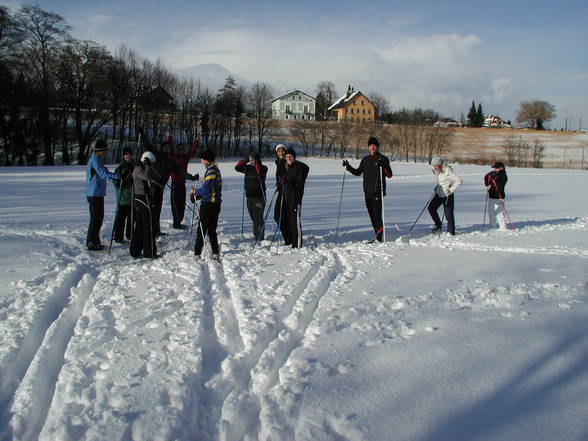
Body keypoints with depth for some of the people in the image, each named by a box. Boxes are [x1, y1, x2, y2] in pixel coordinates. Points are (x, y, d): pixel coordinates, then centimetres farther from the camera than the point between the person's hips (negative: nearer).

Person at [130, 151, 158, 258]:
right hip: (144, 200, -10)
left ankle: (135, 251, 17)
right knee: (149, 227, -3)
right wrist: (148, 165, -22)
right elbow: (147, 177, -32)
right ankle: (149, 252, 1)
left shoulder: (137, 168, 17)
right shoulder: (139, 168, -14)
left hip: (137, 200, 10)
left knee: (138, 226, 13)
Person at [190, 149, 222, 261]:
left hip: (208, 204, -9)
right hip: (216, 204, 9)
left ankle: (197, 254, 2)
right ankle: (216, 254, 11)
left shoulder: (211, 170, -15)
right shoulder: (216, 169, 15)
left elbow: (206, 189, -20)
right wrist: (196, 196, 12)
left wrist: (195, 192, -3)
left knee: (201, 229, -1)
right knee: (212, 230, 13)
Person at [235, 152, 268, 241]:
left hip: (259, 197, -7)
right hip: (249, 197, 7)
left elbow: (260, 173, -25)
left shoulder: (263, 168, -5)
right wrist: (246, 160, 3)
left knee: (258, 218, -10)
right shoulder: (247, 168, 12)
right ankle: (257, 236, 23)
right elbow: (237, 167, 10)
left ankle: (259, 238, -7)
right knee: (253, 218, 13)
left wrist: (256, 163, -13)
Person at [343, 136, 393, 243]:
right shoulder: (365, 159, 14)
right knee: (371, 214, 8)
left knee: (377, 214, -11)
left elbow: (389, 175, -8)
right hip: (367, 192, 6)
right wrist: (348, 167, 10)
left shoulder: (383, 159, -2)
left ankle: (379, 237, -6)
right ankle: (377, 236, 17)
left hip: (378, 192, -6)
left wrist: (383, 166, -24)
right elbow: (358, 172, 23)